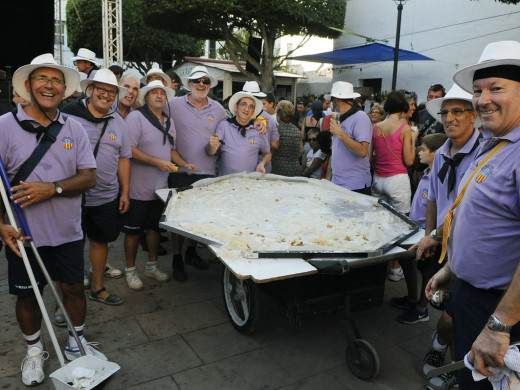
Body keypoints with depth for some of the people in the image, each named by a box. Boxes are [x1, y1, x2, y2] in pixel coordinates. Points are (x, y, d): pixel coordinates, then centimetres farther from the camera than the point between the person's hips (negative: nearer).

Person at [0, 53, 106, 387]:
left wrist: (52, 188, -18)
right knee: (28, 294, 13)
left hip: (68, 230, 2)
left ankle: (77, 344, 37)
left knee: (74, 287, 14)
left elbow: (89, 177, -3)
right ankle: (35, 351, 37)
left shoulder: (74, 128, 2)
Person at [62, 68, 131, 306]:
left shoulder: (117, 122, 9)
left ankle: (97, 288, 33)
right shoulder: (69, 116, -6)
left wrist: (125, 192, 10)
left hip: (106, 196, 4)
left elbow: (123, 159, 12)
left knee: (100, 240, 15)